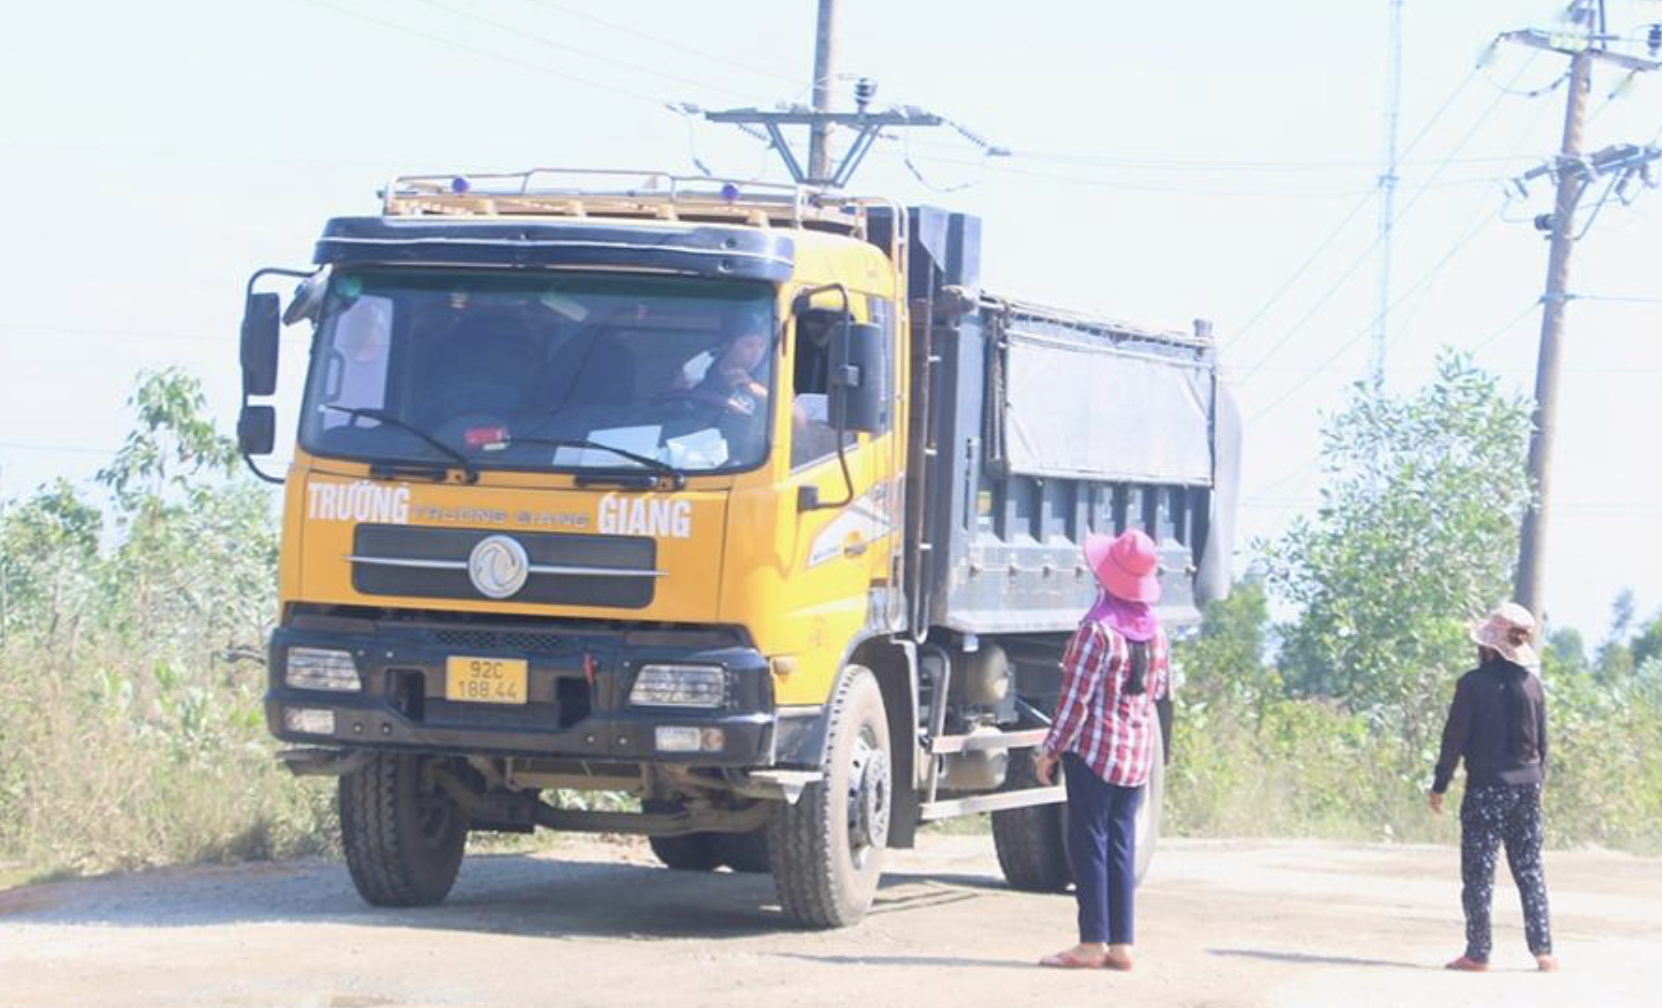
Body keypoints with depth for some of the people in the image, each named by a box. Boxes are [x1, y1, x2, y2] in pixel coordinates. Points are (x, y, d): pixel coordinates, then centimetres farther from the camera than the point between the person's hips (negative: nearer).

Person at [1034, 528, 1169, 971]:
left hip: (1094, 749, -7)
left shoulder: (1097, 631, -16)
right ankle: (1121, 945, 8)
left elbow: (1076, 700, -15)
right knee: (1121, 843, 9)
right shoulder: (1155, 632, 5)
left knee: (1088, 841, -1)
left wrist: (1050, 750, -7)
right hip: (1139, 752, 7)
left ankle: (1092, 943, -2)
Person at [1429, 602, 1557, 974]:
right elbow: (1543, 740, 12)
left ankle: (1477, 953, 0)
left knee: (1478, 871, 1)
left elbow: (1454, 738, -9)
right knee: (1530, 868, 10)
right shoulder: (1531, 683, 5)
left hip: (1487, 786, -5)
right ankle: (1543, 951, 7)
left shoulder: (1474, 683, -11)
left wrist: (1439, 786, -2)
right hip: (1527, 784, 5)